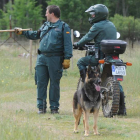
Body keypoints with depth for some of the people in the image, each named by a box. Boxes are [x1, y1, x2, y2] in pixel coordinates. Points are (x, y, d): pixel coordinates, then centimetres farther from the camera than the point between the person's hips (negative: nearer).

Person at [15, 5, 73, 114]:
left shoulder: (63, 27, -2)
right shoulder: (45, 26, 17)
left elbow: (68, 44, -7)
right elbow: (35, 35, 33)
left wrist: (67, 59, -14)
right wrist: (22, 32, 32)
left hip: (55, 59, -6)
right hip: (42, 58, 6)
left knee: (54, 84, 1)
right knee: (41, 83, 2)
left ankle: (54, 107, 8)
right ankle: (41, 107, 8)